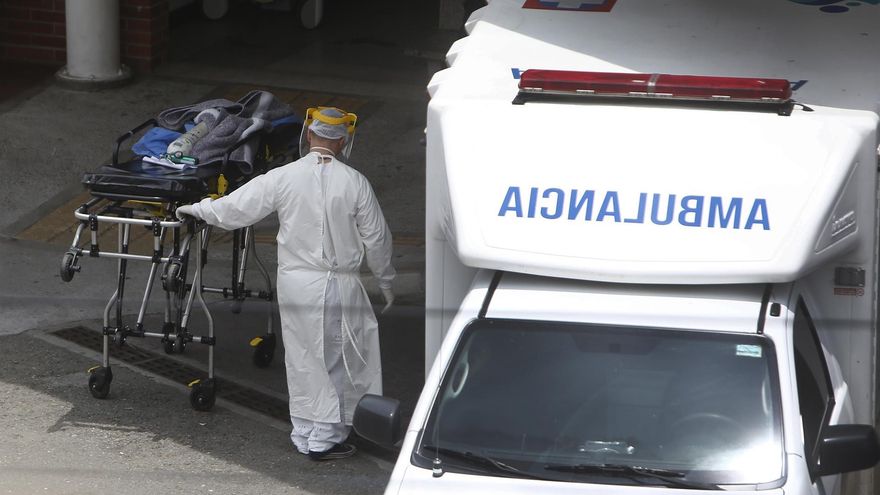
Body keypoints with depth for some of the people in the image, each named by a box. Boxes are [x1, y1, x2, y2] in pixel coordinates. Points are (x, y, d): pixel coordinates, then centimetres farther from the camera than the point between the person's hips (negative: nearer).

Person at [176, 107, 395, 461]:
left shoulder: (283, 178, -6)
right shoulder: (354, 183, -7)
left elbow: (236, 208, 0)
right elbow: (376, 238, -1)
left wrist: (197, 209, 18)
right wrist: (386, 281, 13)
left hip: (295, 282, 2)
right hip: (340, 285, -2)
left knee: (302, 359, 13)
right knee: (336, 359, 8)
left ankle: (304, 435, 23)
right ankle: (325, 438, 12)